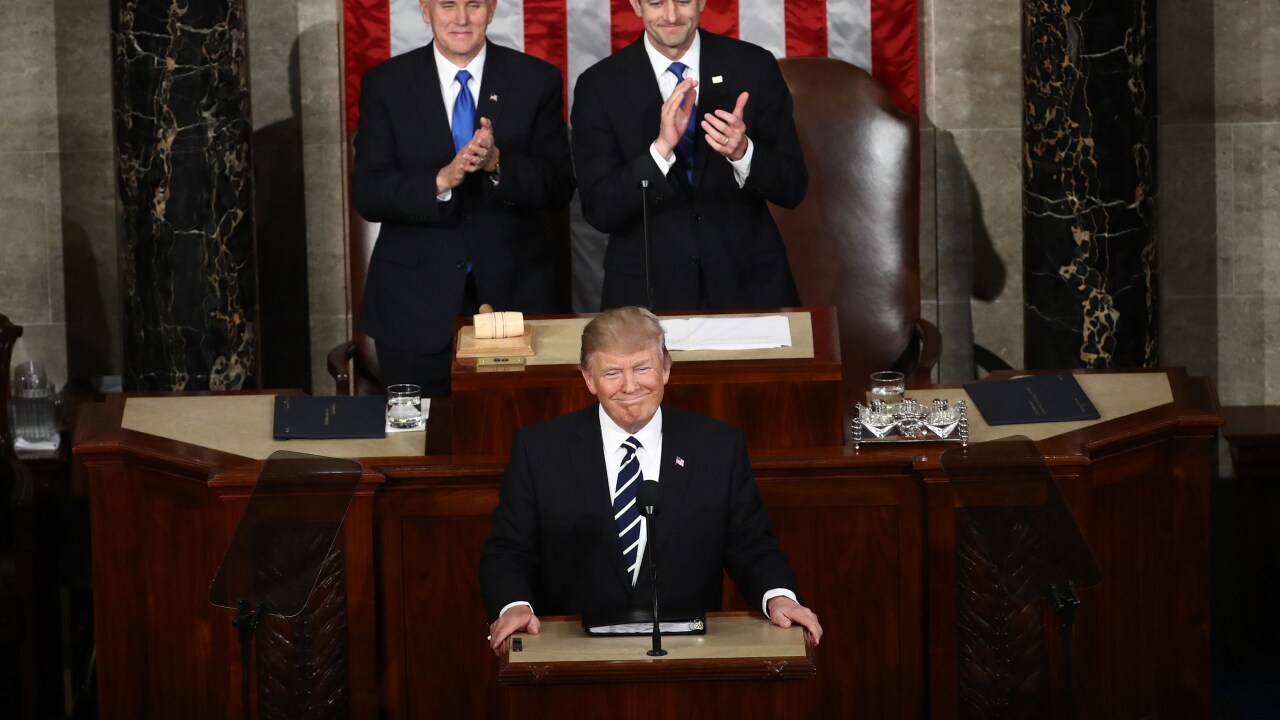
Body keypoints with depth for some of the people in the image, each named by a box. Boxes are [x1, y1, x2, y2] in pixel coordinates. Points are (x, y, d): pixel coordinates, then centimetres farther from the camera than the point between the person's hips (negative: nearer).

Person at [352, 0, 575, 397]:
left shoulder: (537, 81, 2)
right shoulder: (385, 84, 2)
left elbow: (560, 188, -2)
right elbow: (366, 194, -6)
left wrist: (498, 165, -20)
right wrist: (441, 180, -23)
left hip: (514, 293, 0)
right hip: (416, 305, 0)